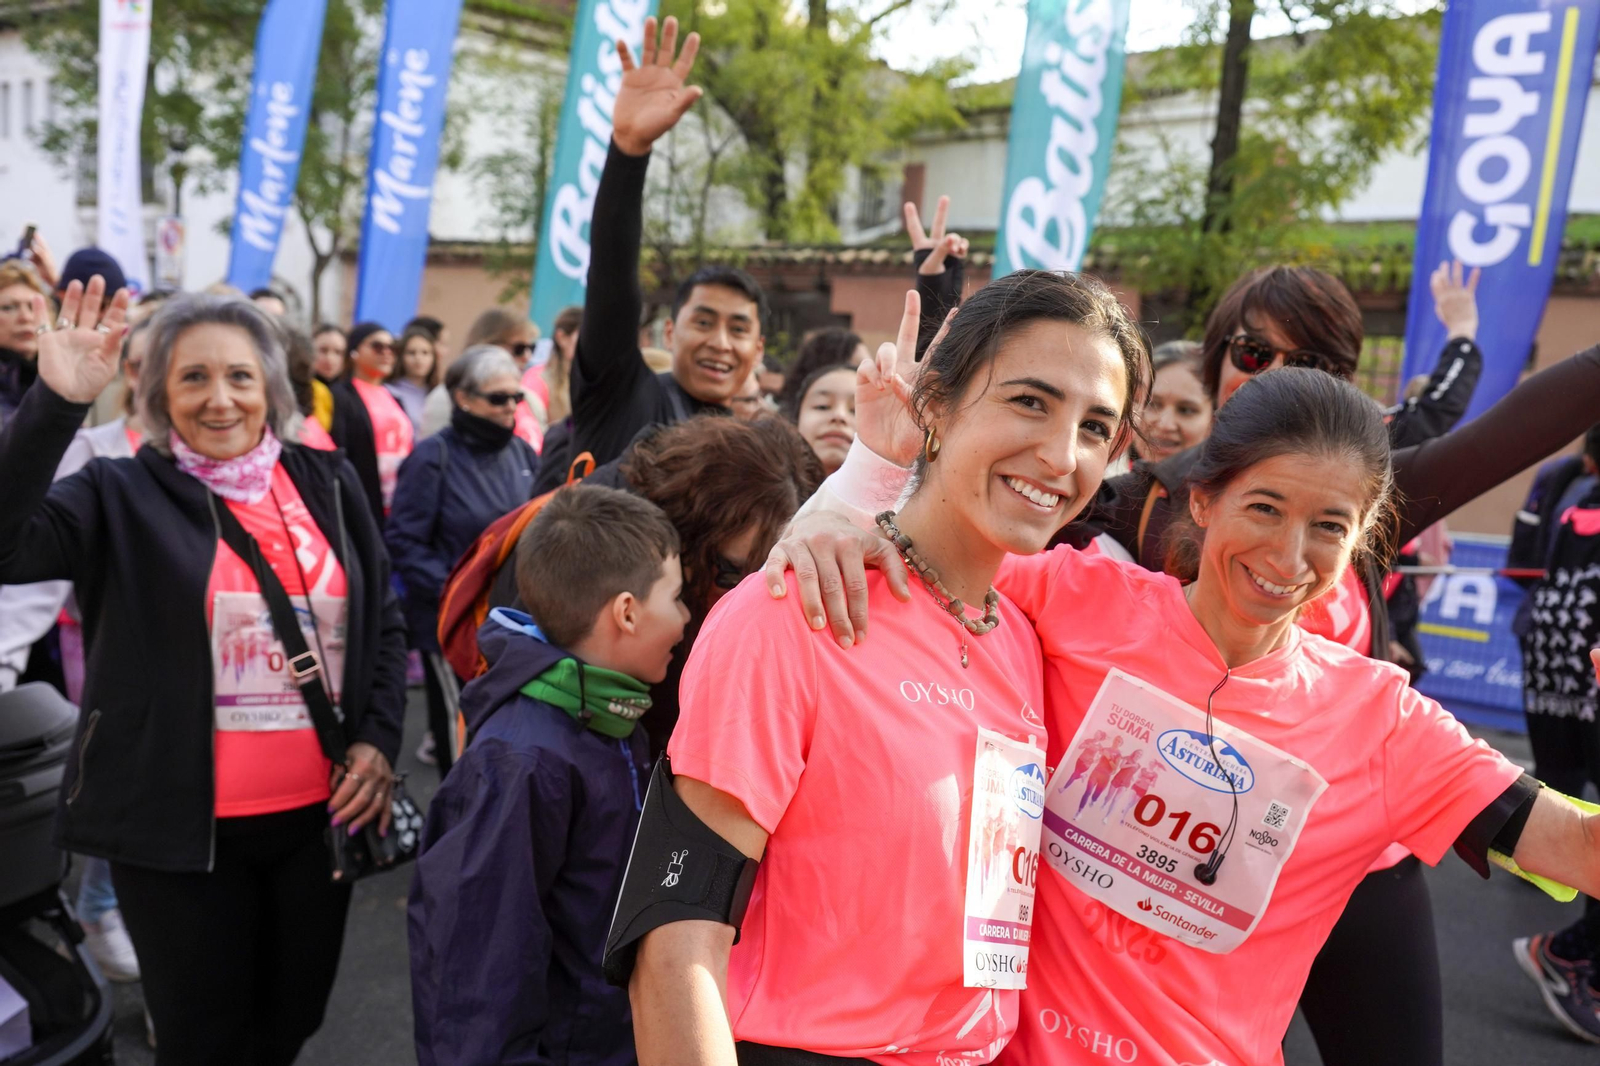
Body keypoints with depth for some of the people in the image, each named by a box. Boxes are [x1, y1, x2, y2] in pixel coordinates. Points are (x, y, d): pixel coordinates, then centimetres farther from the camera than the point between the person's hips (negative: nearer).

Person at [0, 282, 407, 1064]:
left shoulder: (327, 484, 3)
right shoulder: (124, 495, -5)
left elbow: (384, 621, 10)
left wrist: (378, 739, 0)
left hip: (319, 813, 3)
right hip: (182, 826, -3)